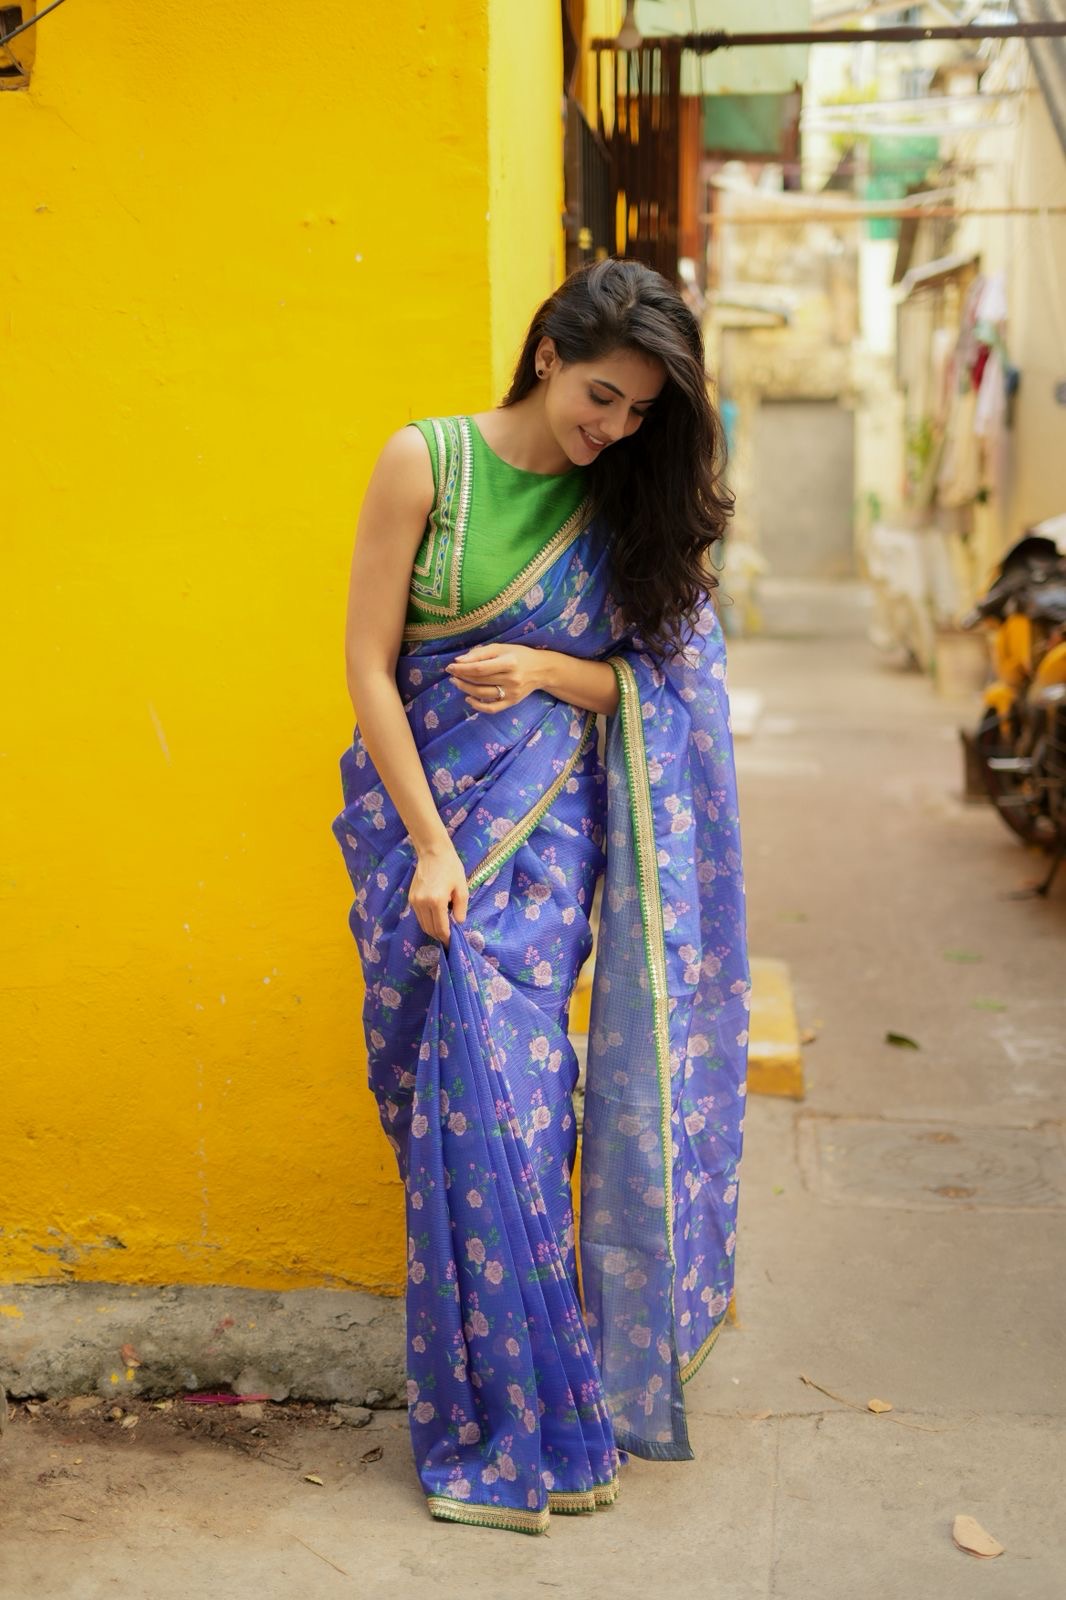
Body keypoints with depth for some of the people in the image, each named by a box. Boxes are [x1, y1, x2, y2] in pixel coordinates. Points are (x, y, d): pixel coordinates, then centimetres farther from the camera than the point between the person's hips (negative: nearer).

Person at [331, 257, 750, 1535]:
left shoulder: (628, 505, 4)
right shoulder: (425, 461, -5)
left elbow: (653, 678, 9)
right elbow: (368, 665, -6)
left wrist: (548, 672, -13)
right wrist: (431, 845, -12)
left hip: (547, 829, 1)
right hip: (423, 810, -1)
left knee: (509, 1090, -4)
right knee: (461, 1100, -1)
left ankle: (524, 1422, 11)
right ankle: (505, 1424, 13)